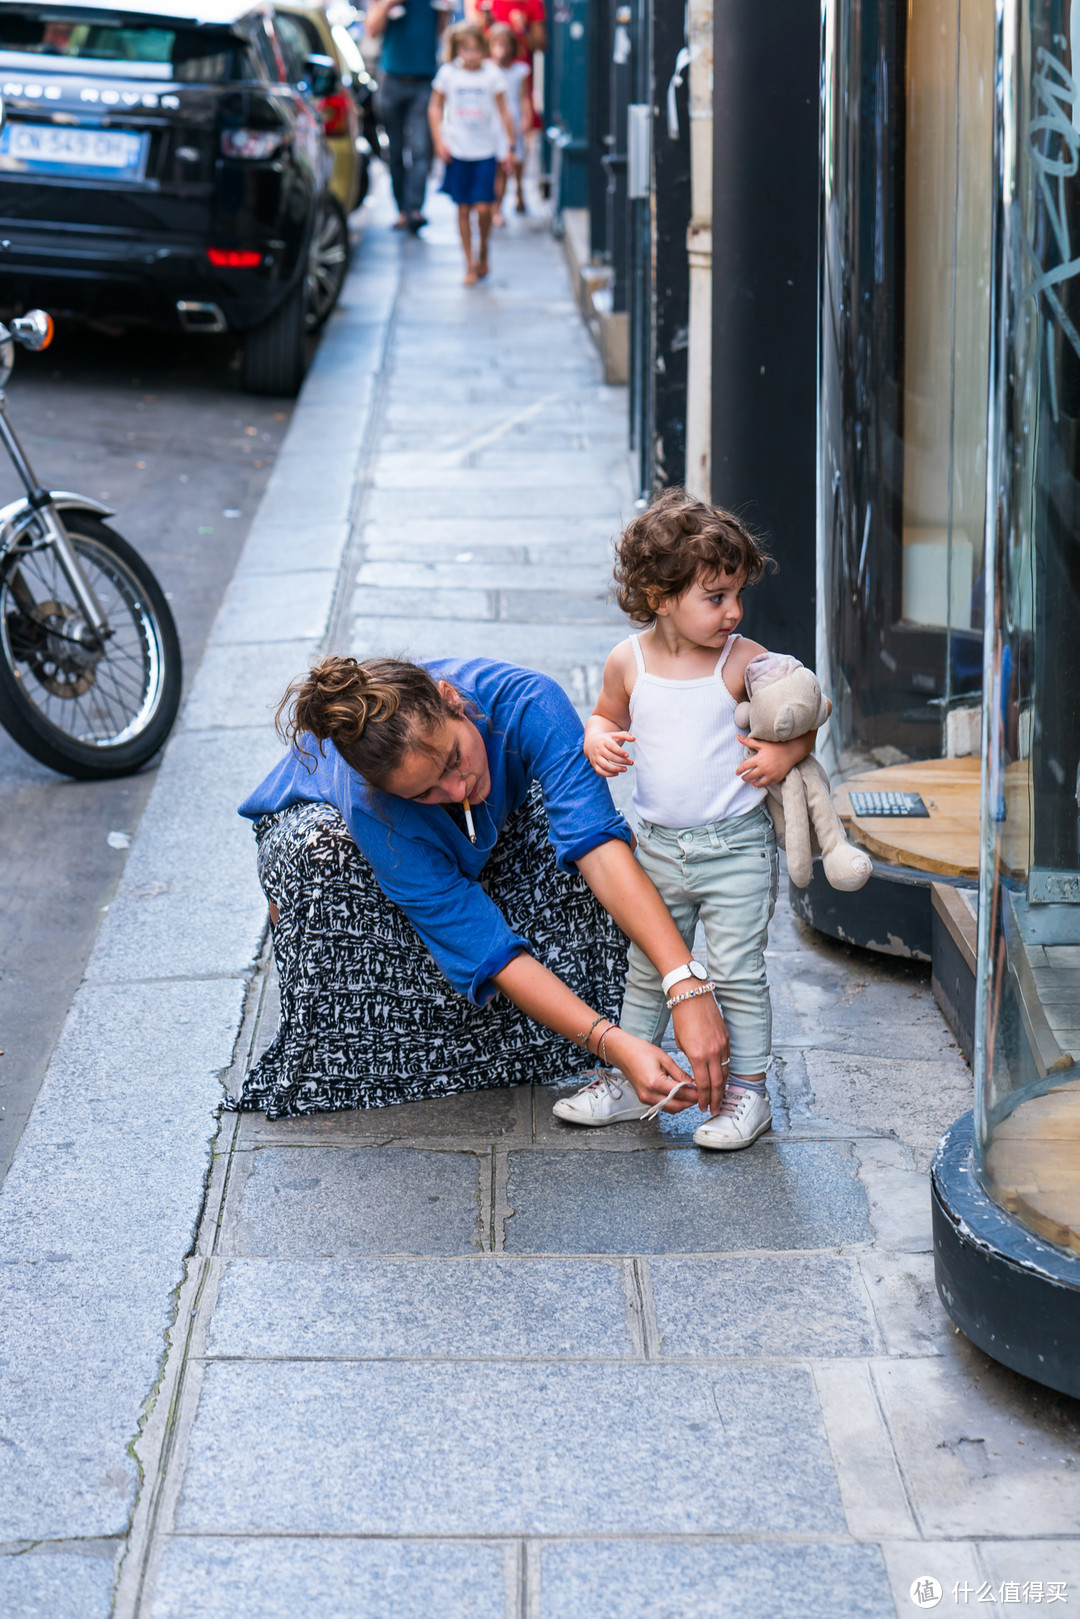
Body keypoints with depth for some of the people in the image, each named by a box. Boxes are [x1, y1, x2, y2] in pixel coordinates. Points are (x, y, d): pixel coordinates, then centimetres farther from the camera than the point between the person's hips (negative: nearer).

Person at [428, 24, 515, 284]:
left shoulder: (491, 74, -2)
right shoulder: (448, 73, -2)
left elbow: (503, 111, 5)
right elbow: (435, 108, 7)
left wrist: (510, 145, 4)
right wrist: (439, 140, -2)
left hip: (485, 149, 0)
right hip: (457, 150, 1)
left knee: (483, 207, -8)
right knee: (463, 208, 3)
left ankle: (483, 251, 19)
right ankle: (470, 264, 14)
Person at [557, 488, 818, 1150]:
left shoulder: (745, 662, -10)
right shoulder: (629, 661, -3)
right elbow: (606, 716, 14)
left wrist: (785, 753, -19)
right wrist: (599, 740, -8)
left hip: (736, 848, -3)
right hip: (659, 847, 3)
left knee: (738, 972, 0)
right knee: (647, 970, 15)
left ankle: (749, 1090, 13)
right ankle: (630, 1080, 28)